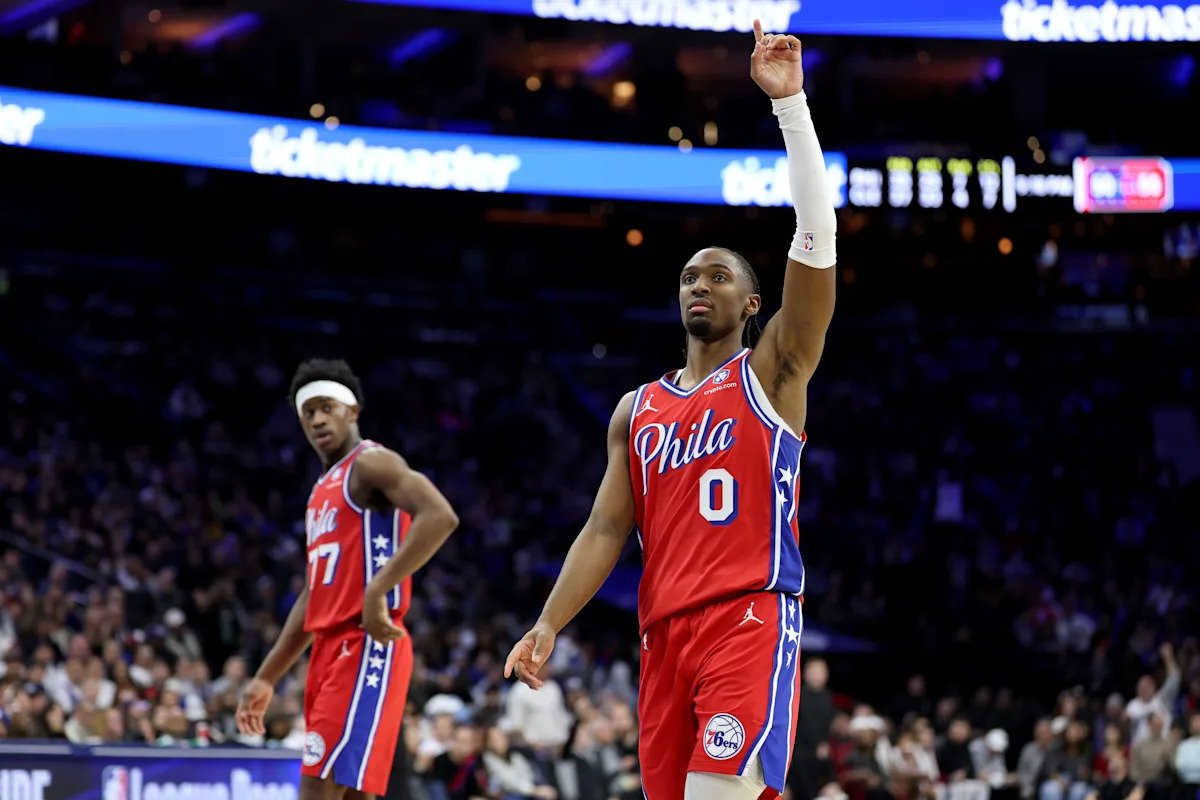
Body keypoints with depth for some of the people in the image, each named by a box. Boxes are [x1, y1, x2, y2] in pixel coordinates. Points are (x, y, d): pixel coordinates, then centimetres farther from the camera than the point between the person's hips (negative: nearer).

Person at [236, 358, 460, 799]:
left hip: (366, 647, -10)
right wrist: (266, 678, 23)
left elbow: (440, 517, -24)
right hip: (331, 648, 10)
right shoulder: (322, 491, 22)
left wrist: (378, 589, -30)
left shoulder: (371, 463, -6)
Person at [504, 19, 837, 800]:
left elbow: (816, 235, -6)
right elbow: (606, 530, 16)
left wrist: (789, 101, -11)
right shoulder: (637, 412, 20)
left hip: (752, 619, -6)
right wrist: (548, 625, 4)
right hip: (666, 630, 6)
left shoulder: (772, 373, 5)